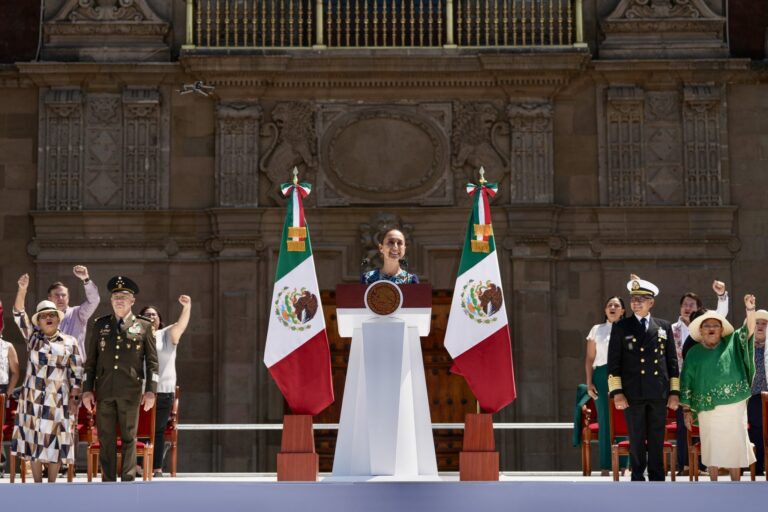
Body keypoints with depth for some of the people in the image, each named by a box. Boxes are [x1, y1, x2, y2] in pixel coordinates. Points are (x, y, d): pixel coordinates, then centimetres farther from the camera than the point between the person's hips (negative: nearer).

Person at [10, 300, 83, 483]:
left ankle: (51, 486, 10)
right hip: (33, 399, 1)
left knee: (54, 440, 0)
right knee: (34, 439, 3)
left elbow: (76, 372, 3)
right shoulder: (33, 337, 8)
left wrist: (73, 398, -4)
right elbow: (19, 315, -3)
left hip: (58, 400, -1)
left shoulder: (70, 342, 5)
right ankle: (37, 485, 12)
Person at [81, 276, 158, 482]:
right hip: (104, 392, 2)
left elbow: (152, 362, 4)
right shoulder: (100, 325, 11)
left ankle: (128, 482, 7)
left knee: (129, 438, 2)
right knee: (106, 439, 3)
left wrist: (150, 390, -5)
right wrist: (87, 390, 5)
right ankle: (108, 482, 9)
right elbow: (91, 360, 12)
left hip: (130, 393, -2)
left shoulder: (144, 326, 6)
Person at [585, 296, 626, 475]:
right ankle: (606, 465, 2)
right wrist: (589, 383, 2)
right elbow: (589, 358, 10)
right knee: (605, 420, -1)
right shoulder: (597, 330, 12)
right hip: (602, 376, 1)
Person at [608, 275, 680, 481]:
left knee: (657, 442, 6)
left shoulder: (664, 327, 11)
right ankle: (638, 479, 10)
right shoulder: (621, 327, 4)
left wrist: (674, 392, 5)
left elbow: (672, 361, 11)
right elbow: (613, 362, 1)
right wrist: (617, 393, -7)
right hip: (633, 394, -2)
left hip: (659, 395, 2)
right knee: (637, 442, 3)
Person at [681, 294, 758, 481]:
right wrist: (687, 410, 3)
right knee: (711, 447, 5)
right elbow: (686, 382, 6)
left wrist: (750, 310, -26)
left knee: (734, 446, 3)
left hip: (733, 407, 0)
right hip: (708, 408, 0)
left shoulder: (731, 344, 6)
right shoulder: (694, 353, 6)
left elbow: (748, 330, -9)